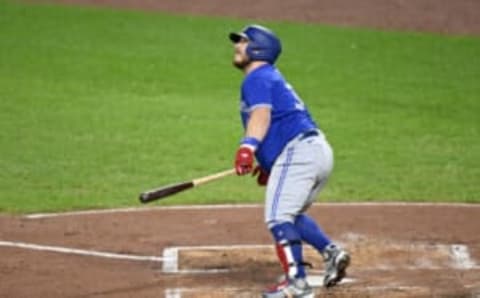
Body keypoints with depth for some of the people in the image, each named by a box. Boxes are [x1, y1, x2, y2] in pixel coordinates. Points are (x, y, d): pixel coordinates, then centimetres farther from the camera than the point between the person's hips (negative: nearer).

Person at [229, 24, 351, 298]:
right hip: (321, 151, 10)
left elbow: (261, 113, -22)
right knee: (290, 214, 25)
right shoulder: (272, 77, 27)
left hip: (298, 152, -10)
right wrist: (268, 162, 42)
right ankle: (331, 251, 7)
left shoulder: (258, 78, -3)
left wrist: (248, 147, -36)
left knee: (278, 217, -14)